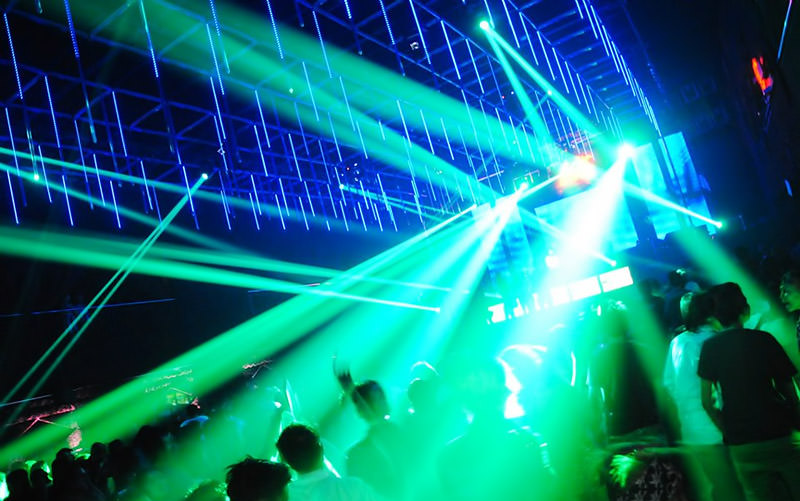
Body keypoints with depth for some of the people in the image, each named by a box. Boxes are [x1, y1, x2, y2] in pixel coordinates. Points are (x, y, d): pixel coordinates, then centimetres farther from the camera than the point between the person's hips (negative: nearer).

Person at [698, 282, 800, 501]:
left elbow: (706, 401, -3)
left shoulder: (710, 346, -1)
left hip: (741, 445, 1)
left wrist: (728, 431, 10)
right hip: (779, 436, -1)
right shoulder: (764, 339, -3)